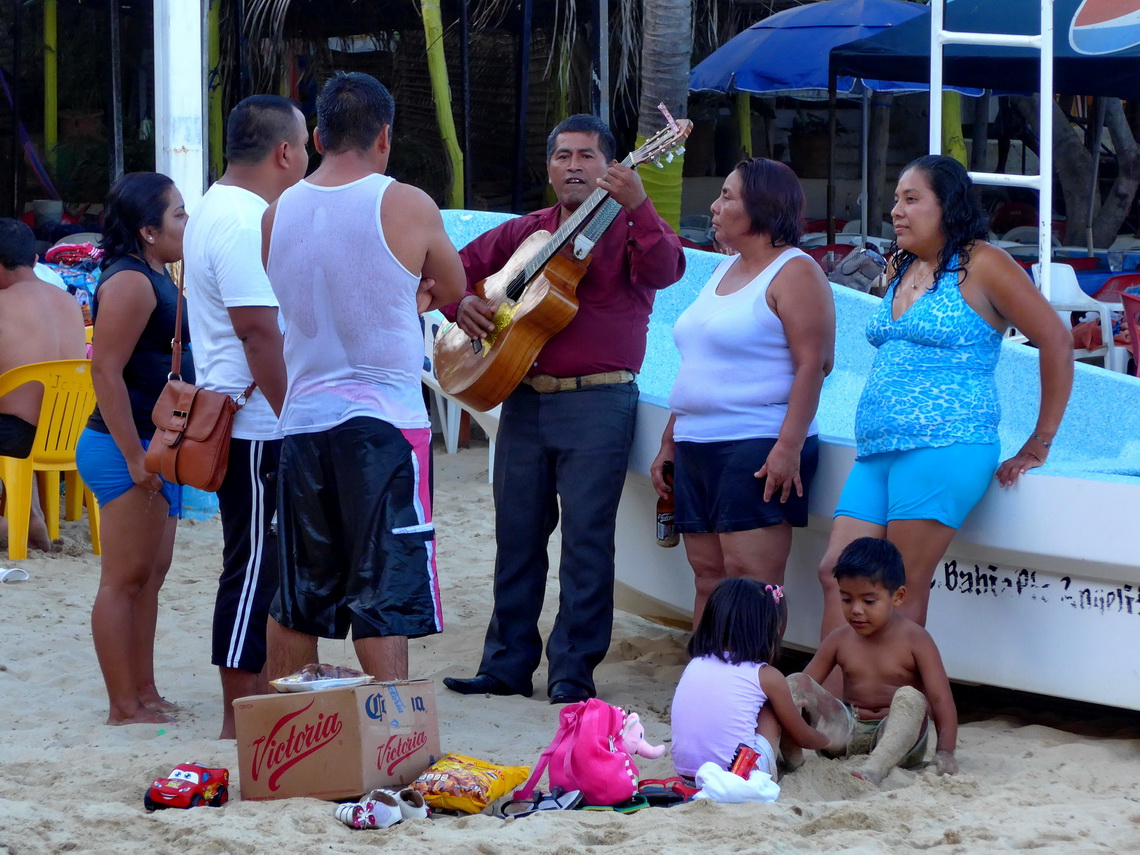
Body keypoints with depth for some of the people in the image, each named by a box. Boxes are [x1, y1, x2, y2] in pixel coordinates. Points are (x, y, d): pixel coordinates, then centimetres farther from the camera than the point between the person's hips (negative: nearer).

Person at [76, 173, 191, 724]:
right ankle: (125, 708, -2)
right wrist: (135, 458, -23)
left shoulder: (157, 279, 15)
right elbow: (106, 372, -22)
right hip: (126, 450, -10)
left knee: (150, 576, 14)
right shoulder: (130, 282, -16)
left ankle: (144, 694, 21)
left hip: (156, 449, 10)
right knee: (125, 579, -5)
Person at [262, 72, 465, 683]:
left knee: (296, 601, 14)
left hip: (303, 421, 5)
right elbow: (453, 290, 9)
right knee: (385, 599, -4)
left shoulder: (277, 214, 5)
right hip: (384, 422, -4)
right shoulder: (407, 206, -6)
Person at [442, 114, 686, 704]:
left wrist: (637, 204, -35)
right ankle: (507, 665, 19)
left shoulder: (628, 228, 0)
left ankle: (573, 672, 1)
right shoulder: (524, 233, 16)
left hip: (597, 402, -5)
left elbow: (663, 271, -21)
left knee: (587, 537, -5)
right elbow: (458, 267, 23)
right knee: (517, 534, 10)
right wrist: (462, 303, 1)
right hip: (522, 398, 6)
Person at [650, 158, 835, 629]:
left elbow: (813, 364, -16)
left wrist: (789, 446, -24)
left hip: (758, 448, -9)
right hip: (697, 447, 9)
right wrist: (669, 442, 22)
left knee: (750, 579, -13)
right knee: (708, 575, 6)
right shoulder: (724, 271, 21)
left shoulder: (793, 272, -7)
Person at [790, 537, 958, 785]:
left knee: (910, 698, -36)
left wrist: (944, 752, -26)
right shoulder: (840, 640, 7)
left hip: (898, 736, -4)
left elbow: (940, 699, -12)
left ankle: (874, 770, -56)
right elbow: (805, 683, 6)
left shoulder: (915, 641, -6)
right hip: (847, 733, 4)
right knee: (794, 683, -11)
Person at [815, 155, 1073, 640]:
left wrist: (1040, 444, -4)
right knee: (836, 574, -3)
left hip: (942, 450, -8)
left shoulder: (980, 265, -4)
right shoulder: (899, 269, 19)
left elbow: (1056, 343, -5)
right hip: (876, 454, 8)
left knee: (904, 591, -10)